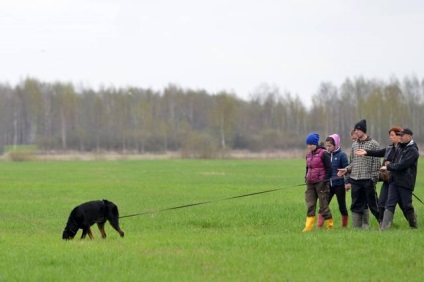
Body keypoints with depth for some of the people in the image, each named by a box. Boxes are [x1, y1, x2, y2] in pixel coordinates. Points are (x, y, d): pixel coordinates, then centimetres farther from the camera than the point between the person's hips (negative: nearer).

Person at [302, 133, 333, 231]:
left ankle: (329, 225, 11)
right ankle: (308, 227, -6)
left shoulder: (323, 154, -8)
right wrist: (306, 178, 10)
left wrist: (324, 181, -16)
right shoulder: (308, 155, 14)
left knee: (323, 205, -1)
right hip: (310, 184, 7)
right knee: (310, 205, -1)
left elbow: (329, 169, -10)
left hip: (320, 183, -7)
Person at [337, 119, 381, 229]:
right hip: (355, 180, 6)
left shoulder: (373, 144, -4)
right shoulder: (354, 145, 14)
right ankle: (357, 226, 10)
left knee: (373, 204, -3)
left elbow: (376, 163, -7)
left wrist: (374, 178, -13)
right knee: (356, 205, 6)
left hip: (368, 180, -6)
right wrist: (346, 169, 2)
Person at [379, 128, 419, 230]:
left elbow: (402, 165, -20)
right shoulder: (400, 147, 15)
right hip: (394, 181, 7)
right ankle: (384, 227, -8)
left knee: (406, 206, 2)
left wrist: (388, 167, -11)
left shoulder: (412, 151, -12)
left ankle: (414, 226, 20)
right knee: (390, 204, -2)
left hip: (405, 183, -7)